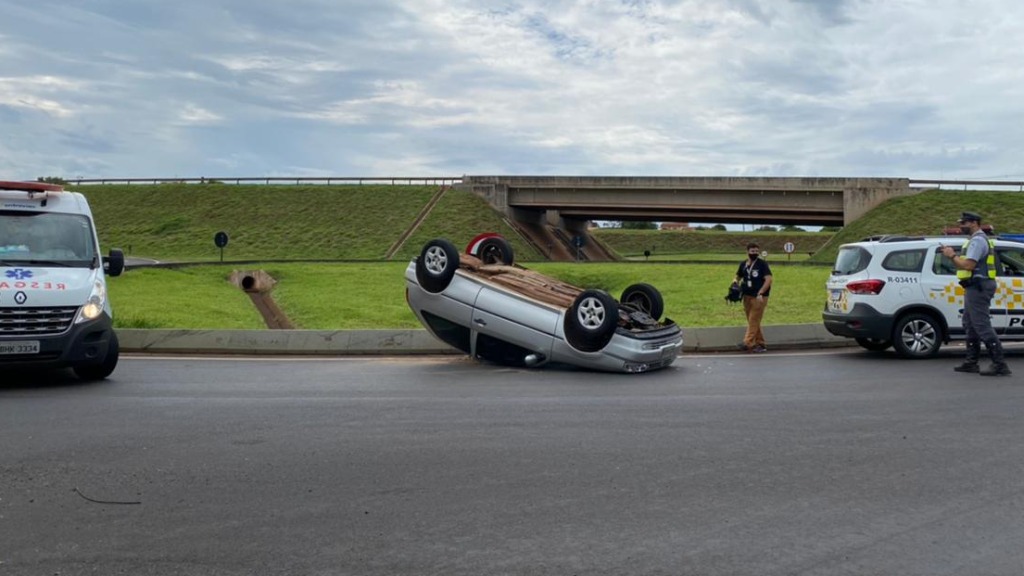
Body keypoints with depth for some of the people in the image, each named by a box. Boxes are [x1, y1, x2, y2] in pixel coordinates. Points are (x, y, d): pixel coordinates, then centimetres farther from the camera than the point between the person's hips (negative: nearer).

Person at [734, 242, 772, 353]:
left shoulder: (763, 264, -7)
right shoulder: (743, 264, 9)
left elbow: (768, 279, -15)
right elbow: (738, 277, 21)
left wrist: (760, 293, -23)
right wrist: (735, 282, -3)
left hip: (759, 297, -6)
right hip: (747, 296, 6)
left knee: (753, 321, -9)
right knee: (753, 321, 9)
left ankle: (748, 343, -14)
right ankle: (760, 343, 17)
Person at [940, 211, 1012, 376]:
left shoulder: (977, 240, -14)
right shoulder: (977, 240, 21)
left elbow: (968, 265, -23)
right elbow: (965, 264, 21)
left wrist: (952, 255, -11)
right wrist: (953, 255, 7)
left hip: (978, 288, -11)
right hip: (975, 288, 11)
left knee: (982, 326, -13)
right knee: (970, 325, 14)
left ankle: (999, 364, -14)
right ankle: (971, 363, 19)